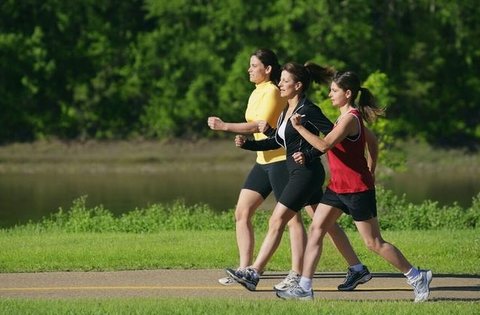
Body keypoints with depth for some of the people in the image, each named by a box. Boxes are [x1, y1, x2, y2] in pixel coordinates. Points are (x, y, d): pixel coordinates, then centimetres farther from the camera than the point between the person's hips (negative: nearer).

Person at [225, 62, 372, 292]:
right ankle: (358, 270, 18)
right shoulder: (287, 110, 13)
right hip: (298, 173, 10)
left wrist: (310, 155, -22)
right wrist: (247, 144, 8)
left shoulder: (308, 110, -14)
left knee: (276, 222, -10)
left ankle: (254, 274, -10)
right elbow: (276, 141, 20)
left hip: (306, 173, -10)